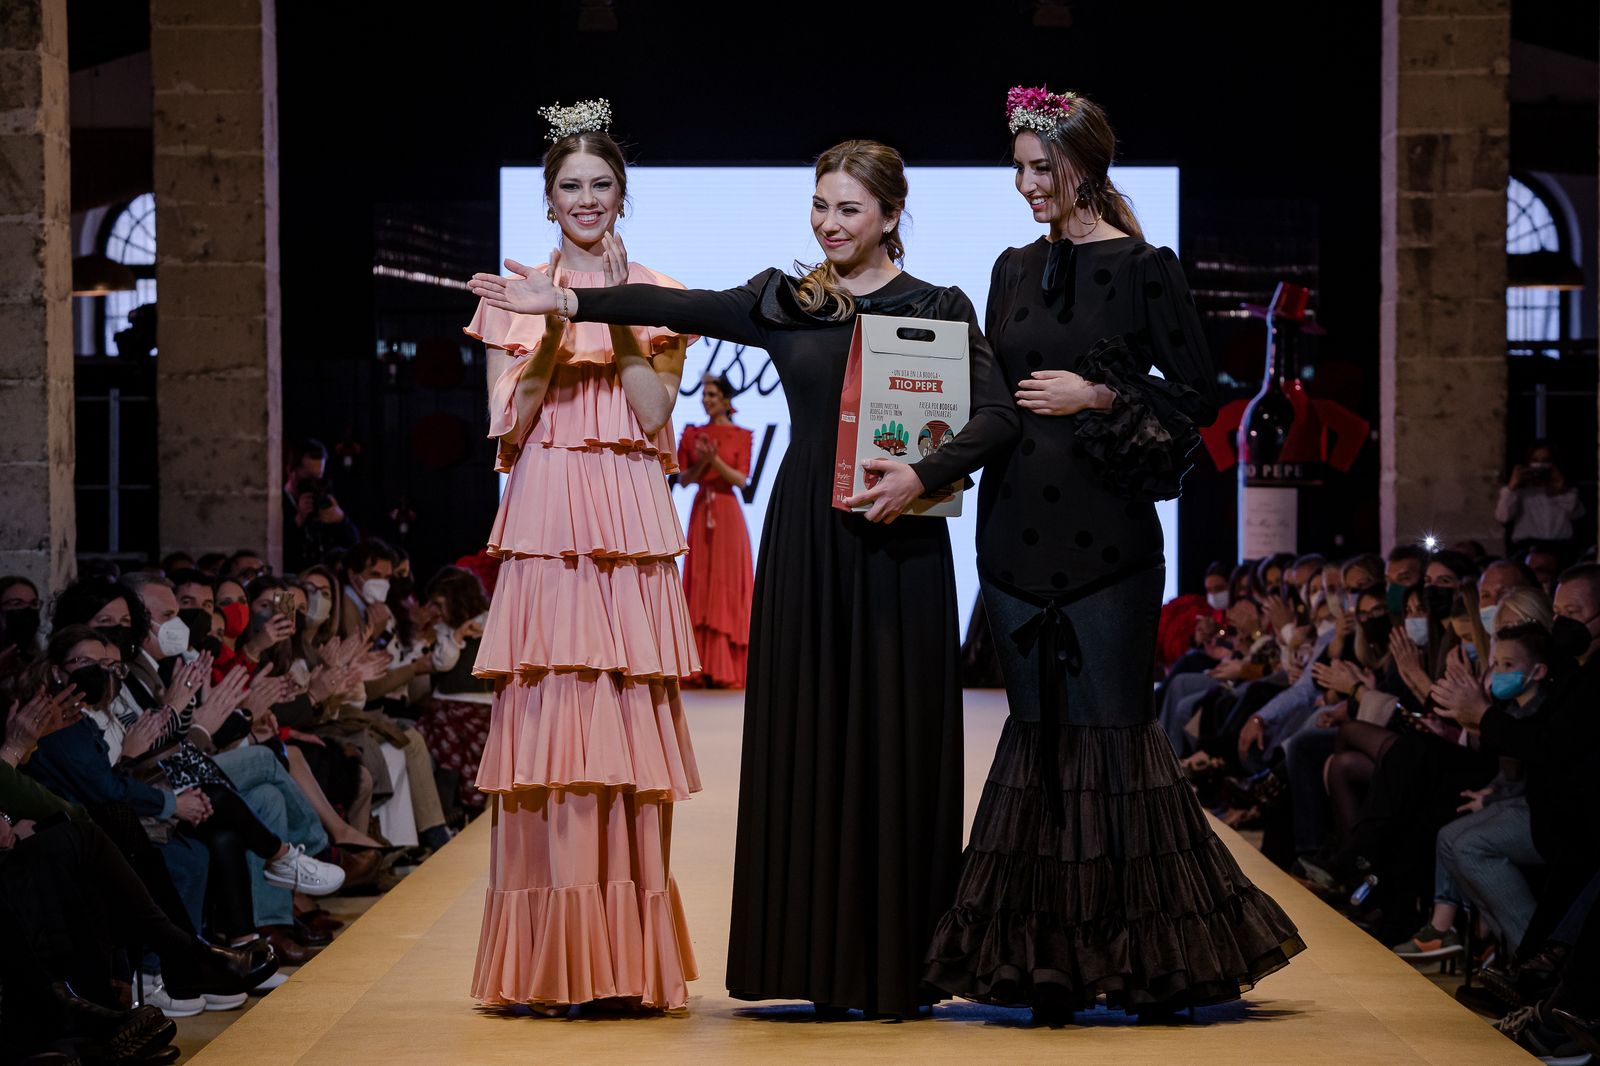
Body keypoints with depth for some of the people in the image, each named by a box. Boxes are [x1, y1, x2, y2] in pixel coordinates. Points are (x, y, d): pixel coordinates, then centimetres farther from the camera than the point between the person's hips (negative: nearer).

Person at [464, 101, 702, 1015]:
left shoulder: (656, 296, 11)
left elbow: (658, 413, 0)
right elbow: (509, 424, 3)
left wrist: (619, 318, -7)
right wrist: (553, 334, -8)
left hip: (632, 527, 0)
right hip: (547, 525, 0)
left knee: (632, 717, -4)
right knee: (548, 712, -7)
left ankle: (635, 959, 1)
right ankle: (554, 963, -2)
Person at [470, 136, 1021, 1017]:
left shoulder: (937, 309, 3)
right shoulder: (783, 302, 10)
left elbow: (997, 414, -7)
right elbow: (678, 308, -1)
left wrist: (922, 474, -21)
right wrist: (564, 301, -11)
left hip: (897, 544, -3)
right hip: (805, 539, 3)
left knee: (894, 735, -2)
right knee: (806, 734, 2)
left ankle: (899, 963, 5)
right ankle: (823, 960, 9)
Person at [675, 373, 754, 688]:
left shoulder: (740, 435, 2)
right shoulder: (692, 434, 10)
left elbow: (741, 479, -6)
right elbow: (683, 479, 7)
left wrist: (716, 460, -19)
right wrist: (701, 463, -11)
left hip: (727, 513, -3)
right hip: (701, 511, 3)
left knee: (726, 584, -4)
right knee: (700, 584, 0)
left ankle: (726, 669, -3)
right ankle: (702, 667, 1)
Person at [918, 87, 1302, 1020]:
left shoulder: (1144, 269, -3)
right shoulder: (1015, 270, 13)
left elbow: (1199, 392, -4)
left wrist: (1098, 397, -12)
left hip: (1106, 527, -5)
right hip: (1019, 525, 5)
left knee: (1111, 721, -3)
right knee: (1039, 723, 6)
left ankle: (1150, 952, 8)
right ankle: (1048, 957, 11)